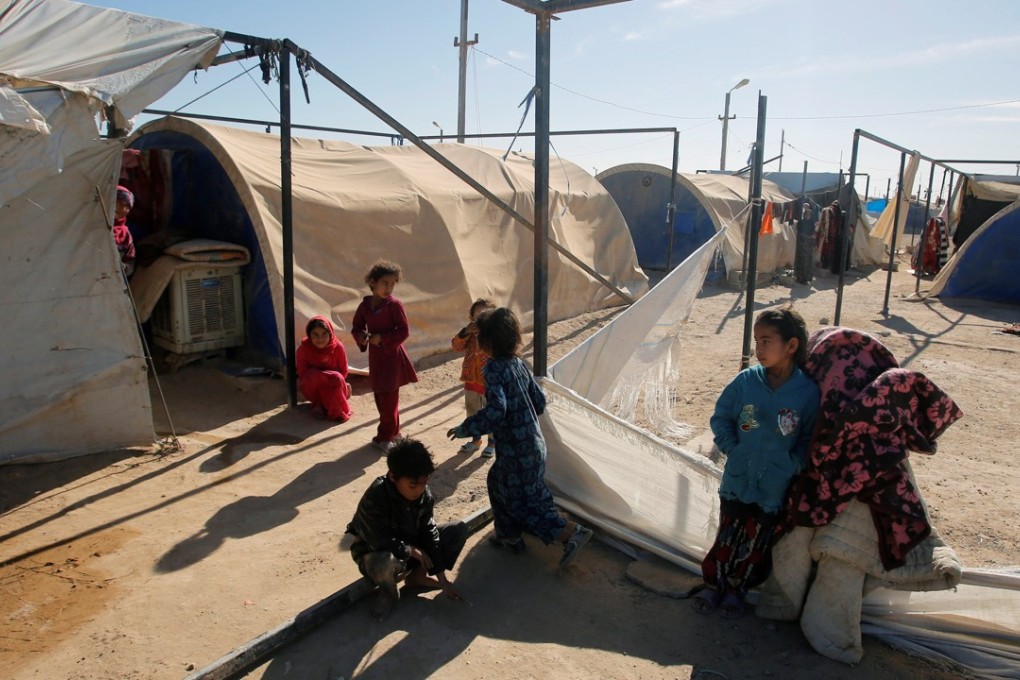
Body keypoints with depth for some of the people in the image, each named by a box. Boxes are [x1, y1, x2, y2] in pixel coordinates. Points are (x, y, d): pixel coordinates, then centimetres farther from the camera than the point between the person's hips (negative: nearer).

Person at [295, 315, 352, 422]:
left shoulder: (337, 347, -12)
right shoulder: (303, 349, -15)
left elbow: (344, 372, -2)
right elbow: (302, 375, -9)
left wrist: (334, 380, -21)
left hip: (333, 389, 1)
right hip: (312, 389, -1)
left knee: (337, 378, -33)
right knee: (313, 375, -33)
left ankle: (319, 404, -15)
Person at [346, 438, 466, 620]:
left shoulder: (423, 494, -12)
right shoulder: (374, 500, -32)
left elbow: (429, 533, -7)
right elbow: (383, 543, -35)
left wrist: (442, 579, -8)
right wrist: (414, 551, -19)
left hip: (412, 548, 6)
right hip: (377, 554, -6)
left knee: (459, 529, -5)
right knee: (384, 563, -44)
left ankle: (417, 576, 4)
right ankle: (389, 592, -6)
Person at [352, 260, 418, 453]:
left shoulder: (394, 305, -12)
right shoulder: (365, 304, 4)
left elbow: (404, 331, -13)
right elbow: (356, 327, 14)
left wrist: (382, 338, -19)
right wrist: (361, 336, -8)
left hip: (392, 355, -6)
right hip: (375, 355, 6)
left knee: (389, 397, -4)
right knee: (380, 395, 13)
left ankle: (385, 437, 5)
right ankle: (393, 431, 28)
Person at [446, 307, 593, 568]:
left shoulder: (493, 368, -19)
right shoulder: (519, 364, 6)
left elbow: (495, 411, -30)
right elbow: (539, 401, 11)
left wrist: (465, 429, -19)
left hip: (516, 449, -8)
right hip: (533, 442, 8)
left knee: (524, 502, 6)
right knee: (498, 482, 24)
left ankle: (571, 532, 4)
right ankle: (509, 536, 35)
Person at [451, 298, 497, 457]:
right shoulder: (470, 333, 0)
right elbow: (456, 346, -10)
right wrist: (465, 332, -26)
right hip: (471, 381, 5)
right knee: (473, 412, 19)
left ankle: (492, 443, 24)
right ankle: (476, 440, 37)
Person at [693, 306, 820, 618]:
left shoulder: (808, 391, -13)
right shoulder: (746, 381, -9)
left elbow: (810, 439, -2)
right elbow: (720, 418, 3)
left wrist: (792, 464, -11)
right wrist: (732, 449, -6)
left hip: (774, 490, -1)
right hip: (737, 480, 1)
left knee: (756, 544, 15)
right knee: (726, 537, 15)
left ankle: (737, 588, 36)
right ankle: (713, 584, 34)